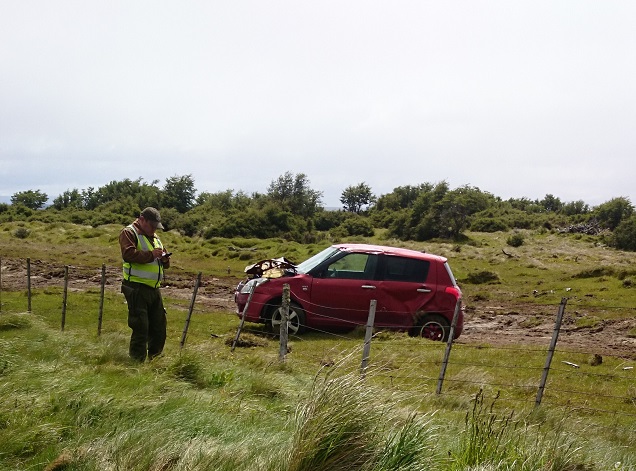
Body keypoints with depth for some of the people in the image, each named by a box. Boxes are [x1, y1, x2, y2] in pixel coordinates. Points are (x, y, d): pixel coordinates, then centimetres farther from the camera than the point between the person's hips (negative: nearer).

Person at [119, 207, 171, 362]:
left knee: (159, 327, 11)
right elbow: (128, 254, -21)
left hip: (154, 289, 8)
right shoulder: (129, 233, -4)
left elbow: (165, 264, 25)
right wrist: (151, 254, -22)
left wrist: (165, 258, 2)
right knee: (141, 327, -8)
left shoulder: (155, 238, 21)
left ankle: (155, 360, 22)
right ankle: (137, 361, -1)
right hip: (137, 289, -8)